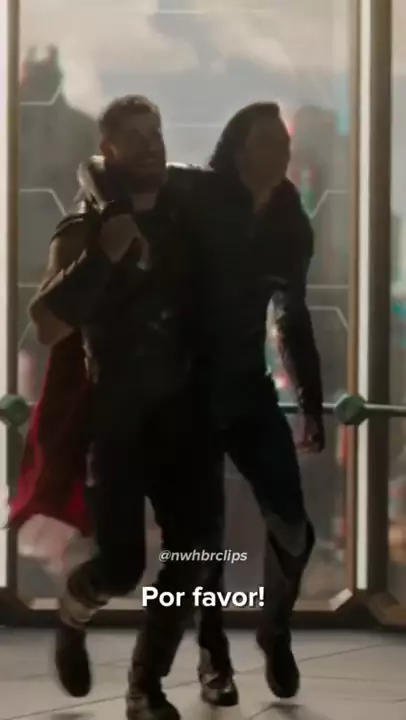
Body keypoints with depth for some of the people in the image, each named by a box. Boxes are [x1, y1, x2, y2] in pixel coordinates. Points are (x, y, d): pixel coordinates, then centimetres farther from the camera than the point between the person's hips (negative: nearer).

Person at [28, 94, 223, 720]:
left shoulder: (181, 218, 7)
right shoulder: (84, 231, -3)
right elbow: (47, 326, -16)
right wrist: (103, 256, -23)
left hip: (181, 407, 4)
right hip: (115, 414, -4)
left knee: (194, 548, -4)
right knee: (122, 564, -8)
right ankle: (73, 614, 27)